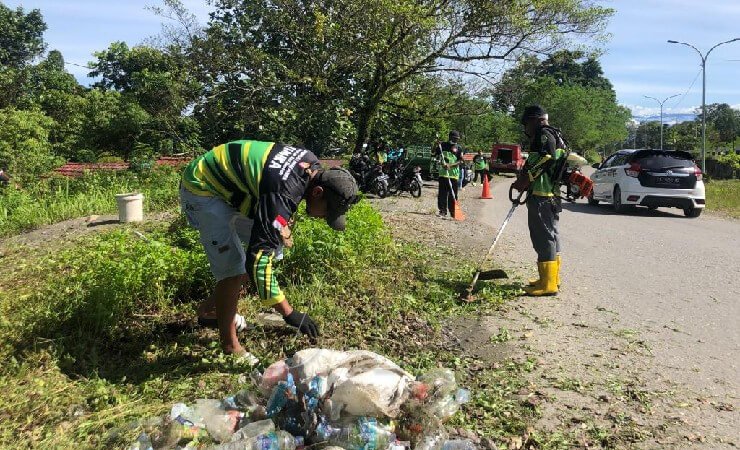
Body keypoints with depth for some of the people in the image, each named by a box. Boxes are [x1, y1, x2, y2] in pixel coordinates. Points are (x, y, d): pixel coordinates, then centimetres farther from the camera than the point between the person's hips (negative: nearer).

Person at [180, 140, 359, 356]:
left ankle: (210, 308, 25)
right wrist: (289, 313, -33)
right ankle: (230, 348, 2)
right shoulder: (281, 194, -36)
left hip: (228, 186, 9)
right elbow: (258, 259, -36)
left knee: (273, 248, 10)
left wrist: (281, 225, 7)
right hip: (202, 190, -9)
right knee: (233, 270, -16)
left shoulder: (311, 164, -8)